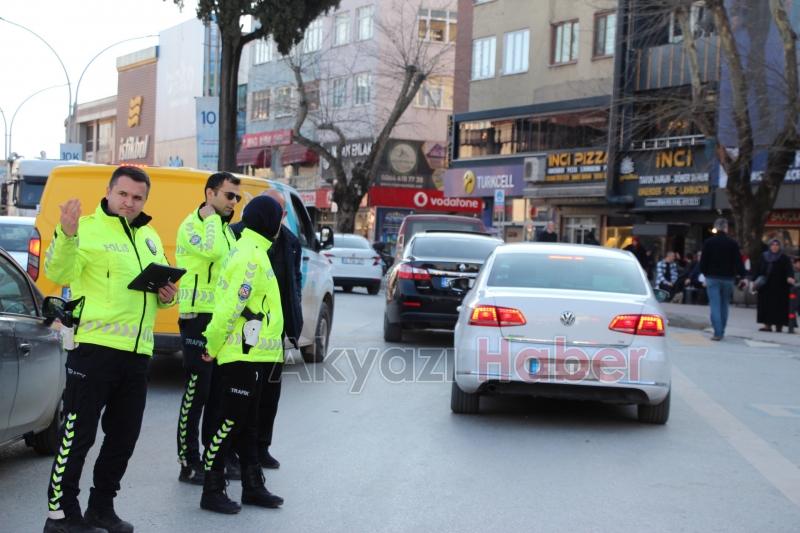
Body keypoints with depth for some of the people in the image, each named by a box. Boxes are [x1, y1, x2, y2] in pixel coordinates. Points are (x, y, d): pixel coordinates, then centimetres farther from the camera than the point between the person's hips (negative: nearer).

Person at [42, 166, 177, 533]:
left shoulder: (150, 238, 17)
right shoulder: (88, 228, -6)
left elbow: (164, 285, 27)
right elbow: (59, 274, -21)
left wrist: (168, 296, 4)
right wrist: (67, 235, -38)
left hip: (137, 351, 8)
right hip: (95, 346, -7)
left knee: (124, 435, 14)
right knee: (78, 434, -4)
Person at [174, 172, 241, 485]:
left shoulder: (226, 229, 18)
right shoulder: (191, 226, -9)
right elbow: (213, 250, -30)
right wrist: (212, 217, -15)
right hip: (198, 318, -9)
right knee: (196, 393, -5)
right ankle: (189, 464, 2)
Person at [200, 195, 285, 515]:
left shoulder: (249, 251, 16)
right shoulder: (251, 257, -17)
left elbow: (228, 303, 18)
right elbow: (229, 307, -21)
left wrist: (214, 341, 17)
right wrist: (213, 347, -15)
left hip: (249, 355, 10)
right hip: (241, 355, -10)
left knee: (246, 424, 15)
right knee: (228, 422, -3)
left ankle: (253, 486, 24)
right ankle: (212, 492, 4)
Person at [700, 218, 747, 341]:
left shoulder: (708, 243, -2)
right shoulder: (733, 243, -2)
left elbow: (703, 262, 1)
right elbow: (739, 262, -3)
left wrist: (705, 274, 14)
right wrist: (742, 276, 3)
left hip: (712, 278, -1)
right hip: (728, 278, 1)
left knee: (715, 305, -4)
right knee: (724, 305, 14)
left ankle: (717, 332, -15)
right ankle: (721, 332, 17)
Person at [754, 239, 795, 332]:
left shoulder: (784, 258, -1)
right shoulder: (764, 256, 11)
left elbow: (789, 269, -14)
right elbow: (760, 270, 14)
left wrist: (790, 277, -32)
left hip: (779, 286, -4)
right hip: (766, 286, 4)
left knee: (779, 305, -4)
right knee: (766, 305, 1)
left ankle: (779, 324, 2)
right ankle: (767, 325, 3)